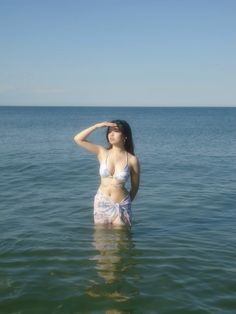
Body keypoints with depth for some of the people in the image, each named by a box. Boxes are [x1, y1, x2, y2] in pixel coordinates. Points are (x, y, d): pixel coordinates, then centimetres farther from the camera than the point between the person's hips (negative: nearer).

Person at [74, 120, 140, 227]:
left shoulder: (132, 160, -9)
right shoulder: (102, 152, -2)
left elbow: (135, 187, 2)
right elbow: (78, 139, -8)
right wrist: (97, 126, -11)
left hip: (121, 206, -2)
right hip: (101, 202, 2)